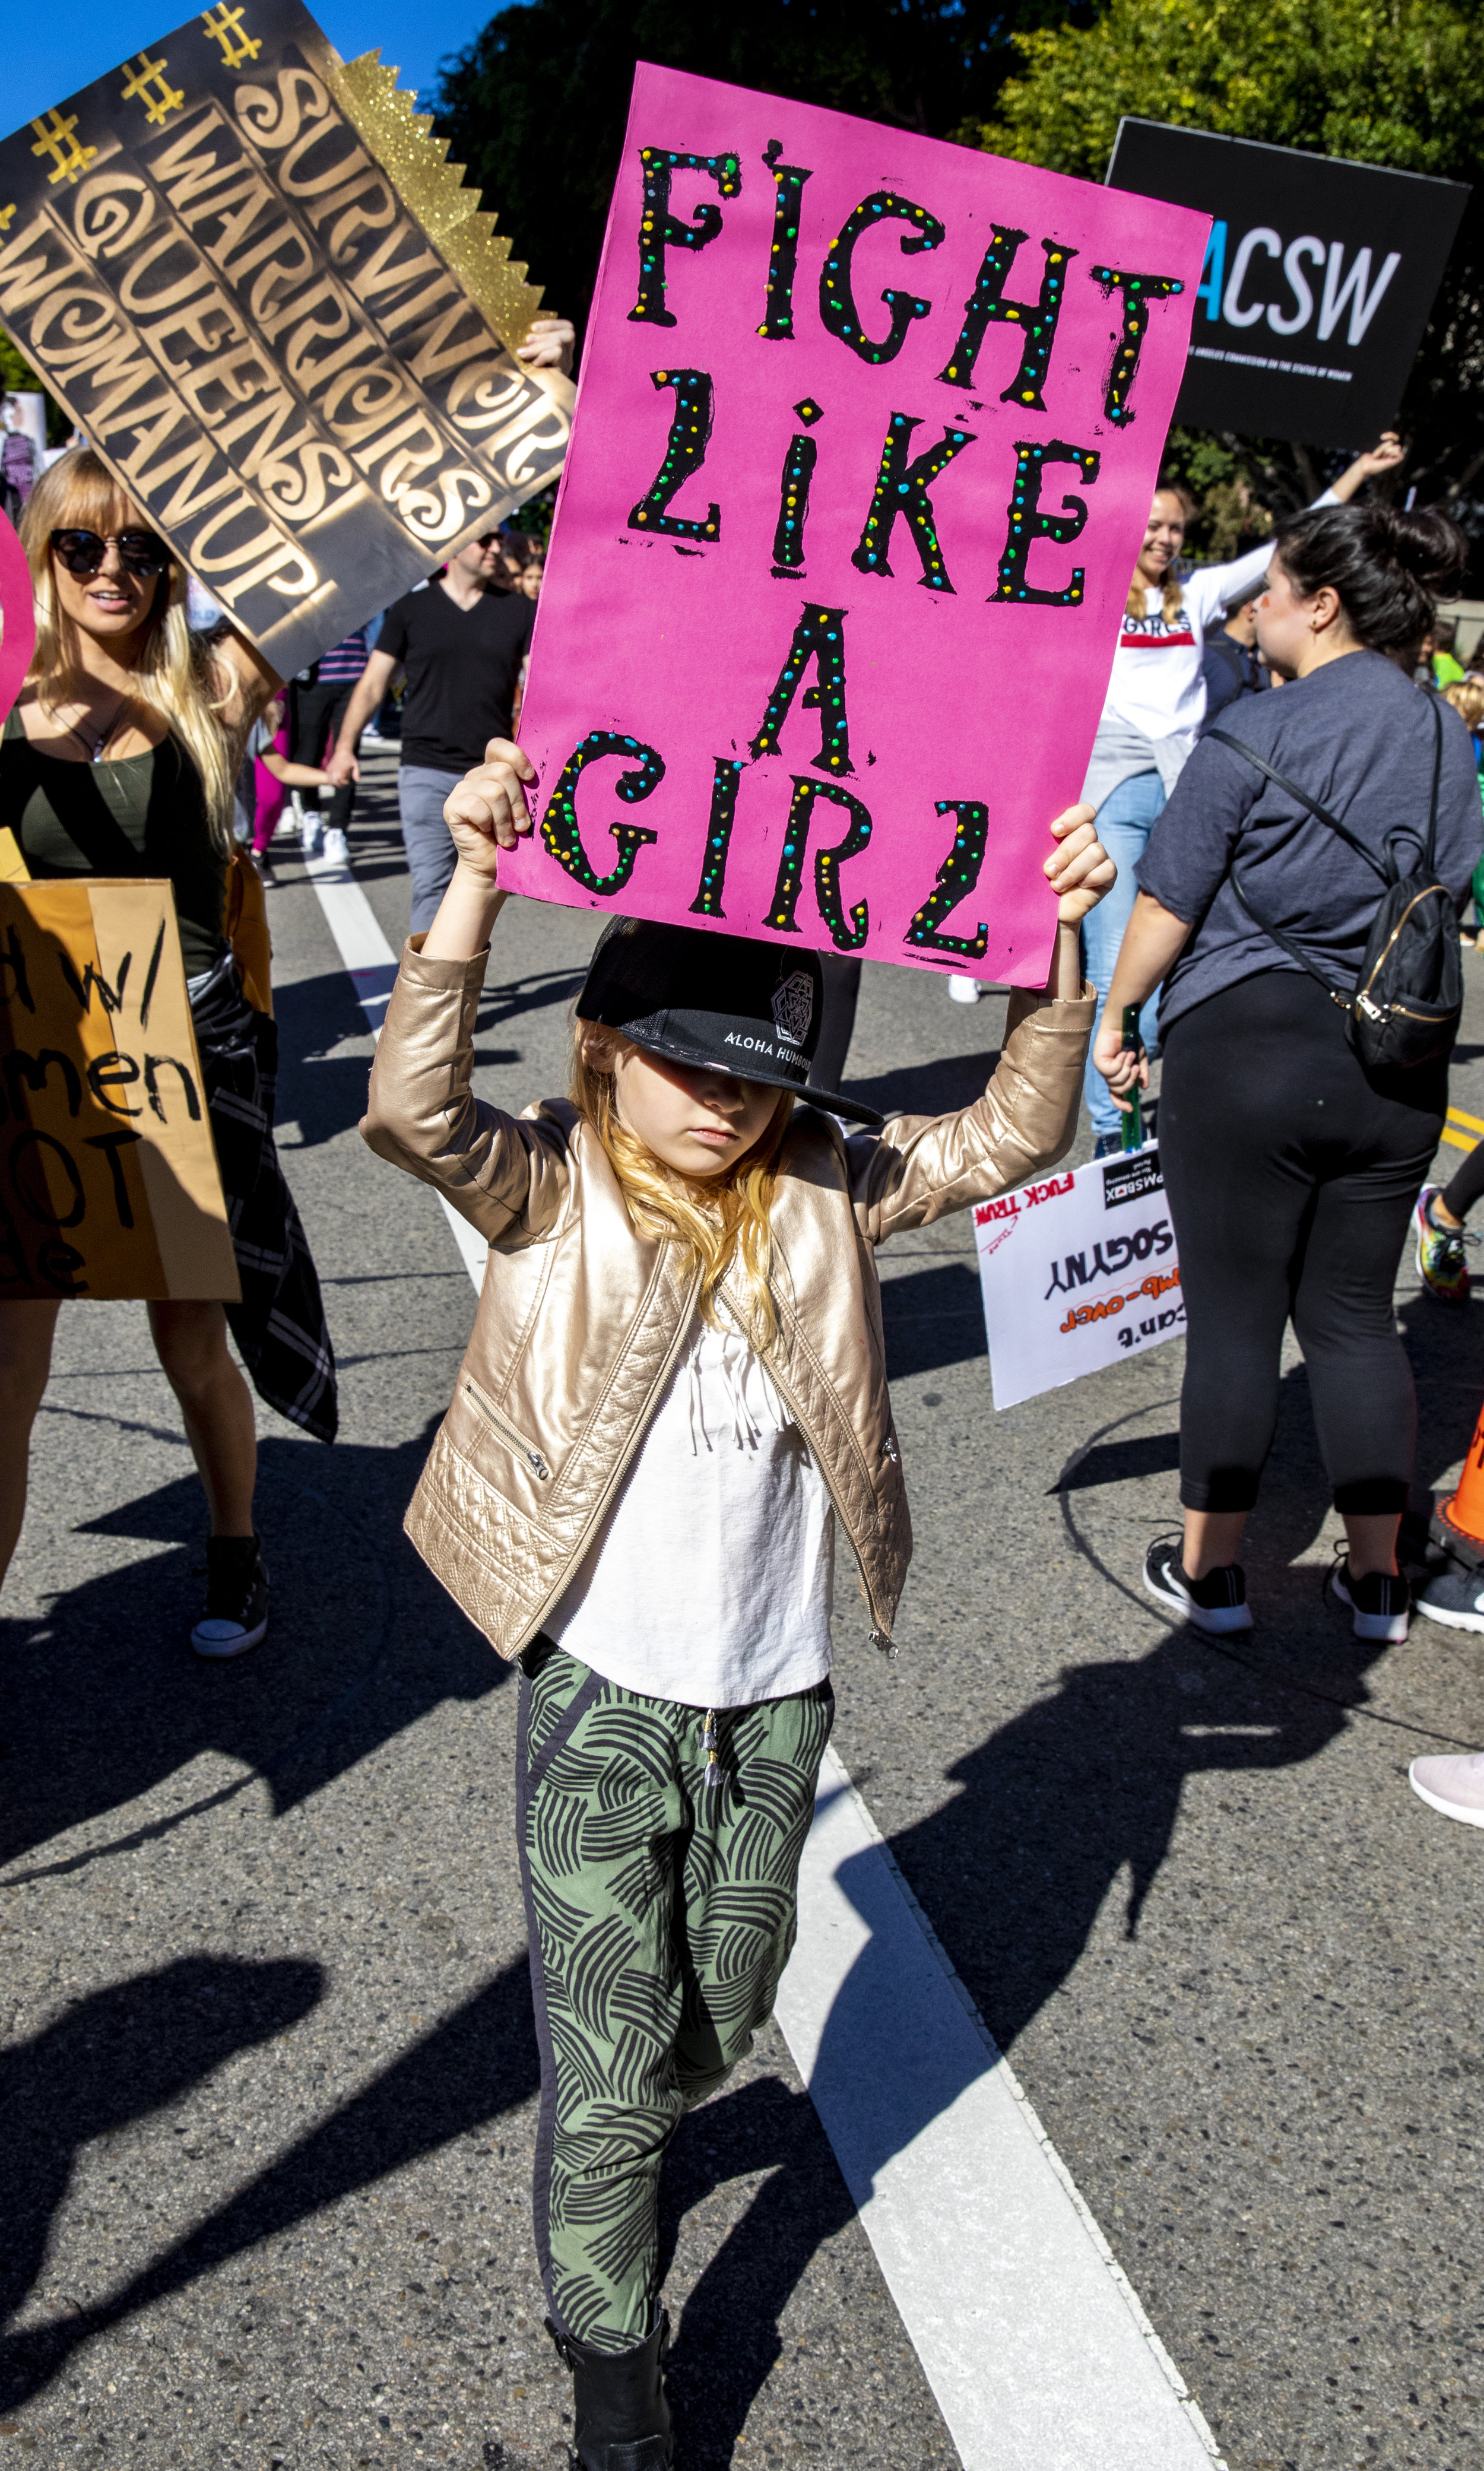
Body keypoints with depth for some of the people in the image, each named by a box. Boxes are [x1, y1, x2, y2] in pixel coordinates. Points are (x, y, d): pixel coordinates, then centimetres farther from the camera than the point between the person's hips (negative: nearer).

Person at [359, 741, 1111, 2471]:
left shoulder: (824, 1195, -3)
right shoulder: (551, 1196, -12)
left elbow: (1013, 1134, -9)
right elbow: (412, 1110, -29)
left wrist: (1057, 950, -21)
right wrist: (476, 885, -38)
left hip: (775, 1697, 4)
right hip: (600, 1696, -3)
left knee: (723, 2016, 23)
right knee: (607, 2054, 6)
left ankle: (620, 2137, 57)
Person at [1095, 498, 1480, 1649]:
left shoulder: (1255, 735, -12)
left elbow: (1168, 907, -9)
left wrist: (1116, 1018, 5)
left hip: (1246, 1044, -5)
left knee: (1234, 1314, 5)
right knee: (1355, 1313, 14)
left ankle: (1209, 1568, 18)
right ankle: (1379, 1577, 21)